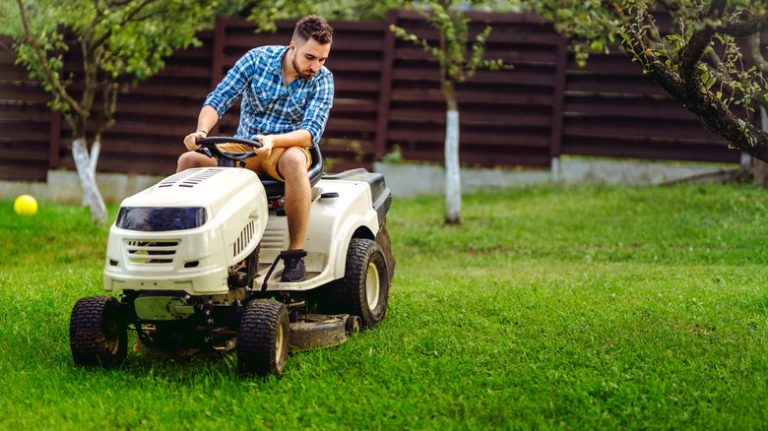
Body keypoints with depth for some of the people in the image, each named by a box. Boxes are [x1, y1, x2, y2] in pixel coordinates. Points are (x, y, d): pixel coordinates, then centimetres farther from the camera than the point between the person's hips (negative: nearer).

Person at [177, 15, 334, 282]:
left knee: (294, 161, -39)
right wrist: (202, 131, -29)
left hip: (287, 148, -2)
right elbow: (218, 100, -8)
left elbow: (311, 132, -19)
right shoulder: (257, 59, -5)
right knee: (189, 160, -22)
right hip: (243, 147, 2)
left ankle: (295, 254, -35)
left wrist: (273, 140, -38)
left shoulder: (322, 80, -8)